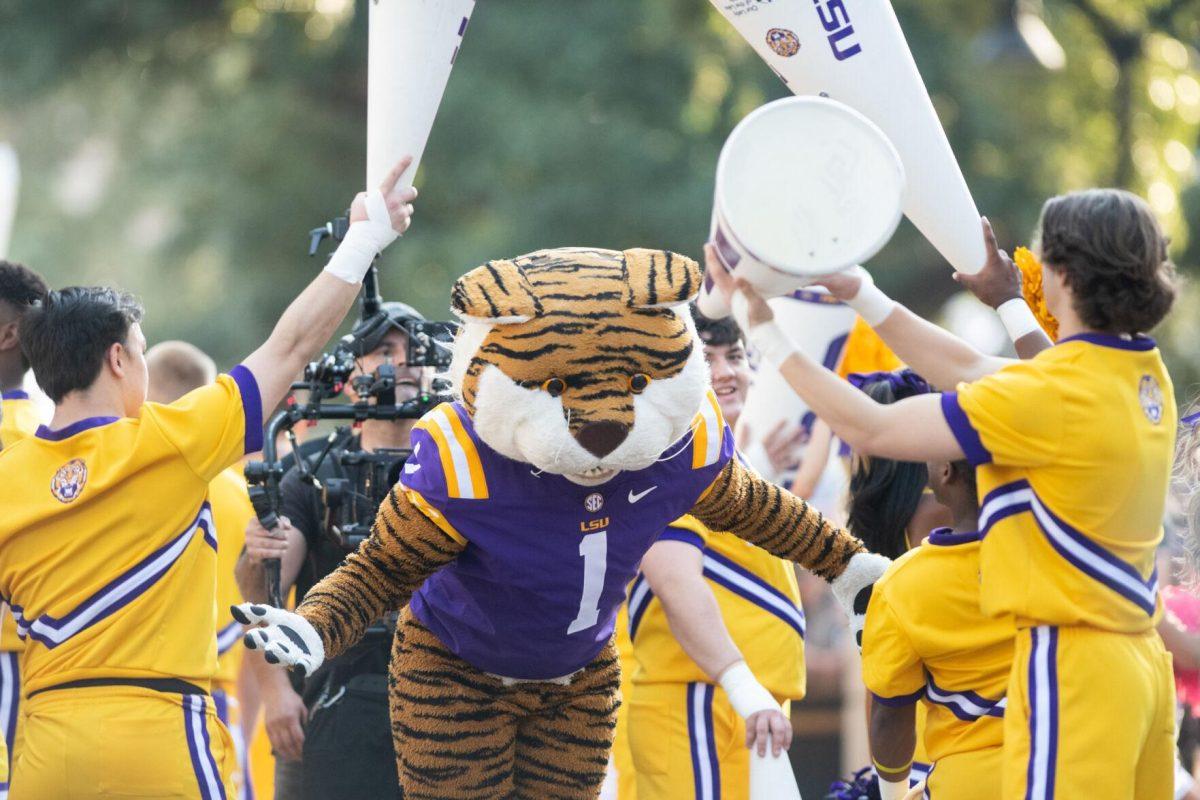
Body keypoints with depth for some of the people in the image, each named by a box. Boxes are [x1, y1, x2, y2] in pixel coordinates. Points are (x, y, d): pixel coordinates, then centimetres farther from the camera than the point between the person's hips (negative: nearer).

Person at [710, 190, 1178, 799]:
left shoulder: (1055, 392, -17)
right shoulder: (1145, 373, 8)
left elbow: (871, 429, -13)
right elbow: (971, 370, 19)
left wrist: (764, 329, -4)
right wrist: (858, 294, 20)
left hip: (1073, 666, -9)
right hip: (1141, 663, 9)